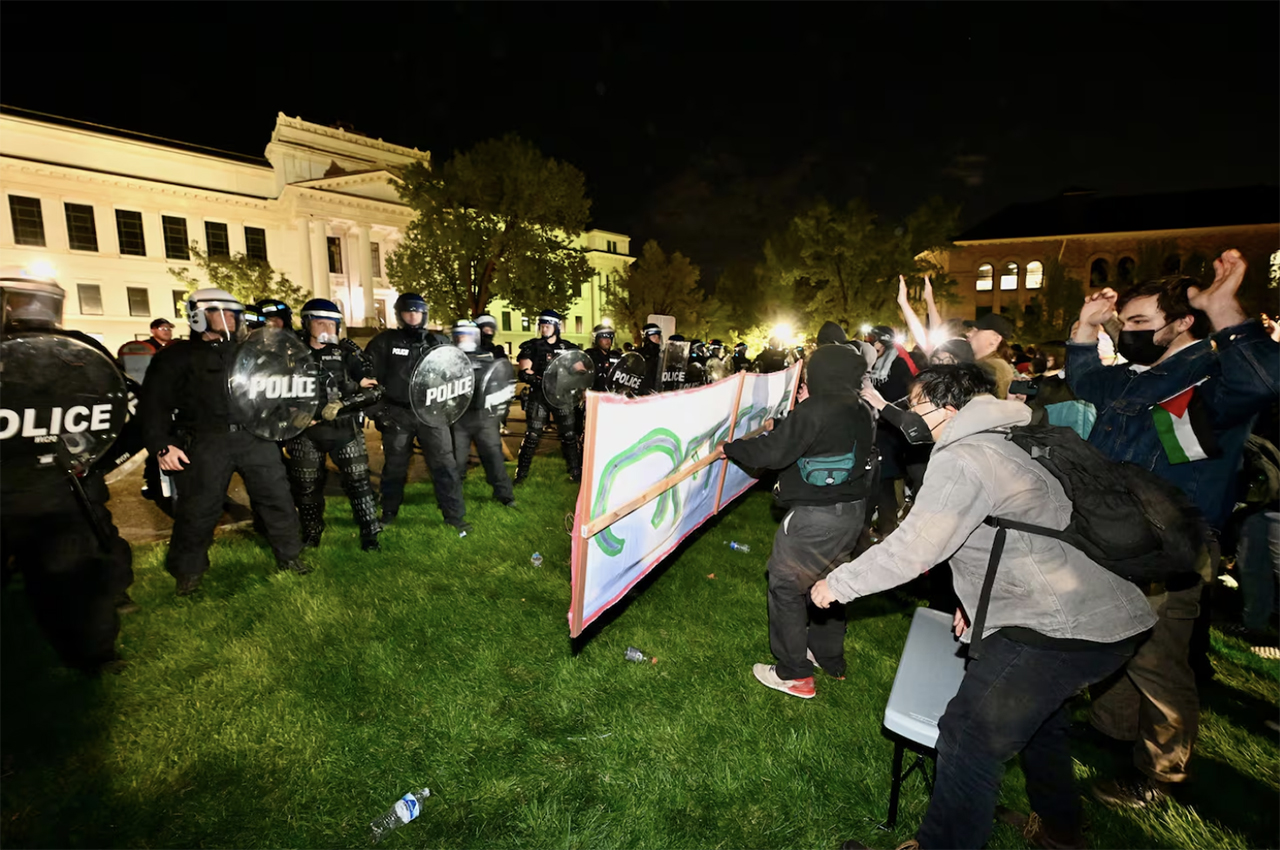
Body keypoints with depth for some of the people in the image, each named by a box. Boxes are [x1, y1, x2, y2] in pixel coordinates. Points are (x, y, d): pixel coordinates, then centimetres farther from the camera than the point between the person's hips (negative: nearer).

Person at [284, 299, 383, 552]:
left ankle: (370, 532, 8)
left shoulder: (347, 352, 3)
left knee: (358, 479, -2)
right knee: (306, 486, 10)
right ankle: (311, 534, 29)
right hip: (305, 431, 1)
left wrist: (342, 404, -17)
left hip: (343, 428, -1)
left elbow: (373, 388, -5)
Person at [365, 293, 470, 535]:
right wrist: (378, 408, -5)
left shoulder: (437, 343, 6)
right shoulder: (385, 342, 0)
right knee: (394, 467, 12)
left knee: (444, 465, -2)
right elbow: (368, 376, 0)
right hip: (397, 414, -1)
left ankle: (455, 515, 6)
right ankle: (389, 513, 30)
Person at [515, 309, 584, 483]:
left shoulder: (568, 347, 7)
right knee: (532, 435, 0)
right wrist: (542, 381, -21)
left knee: (569, 434, 5)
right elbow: (524, 373, -8)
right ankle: (521, 473, 10)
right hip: (539, 395, -2)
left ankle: (576, 471, 16)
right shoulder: (532, 346, 1)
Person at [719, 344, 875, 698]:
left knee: (786, 585, 5)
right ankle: (830, 658, 39)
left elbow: (771, 453, -18)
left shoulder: (814, 411, -19)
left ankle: (794, 674, 15)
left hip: (815, 516, -9)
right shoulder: (859, 412, 6)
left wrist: (730, 448, -3)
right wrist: (779, 429, 25)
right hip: (852, 510, 9)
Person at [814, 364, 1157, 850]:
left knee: (971, 737, -4)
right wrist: (980, 598, 24)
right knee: (1039, 717, 30)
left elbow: (912, 548, -22)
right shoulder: (998, 447, 17)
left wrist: (838, 584, -12)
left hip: (1060, 628, -11)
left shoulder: (961, 460, -15)